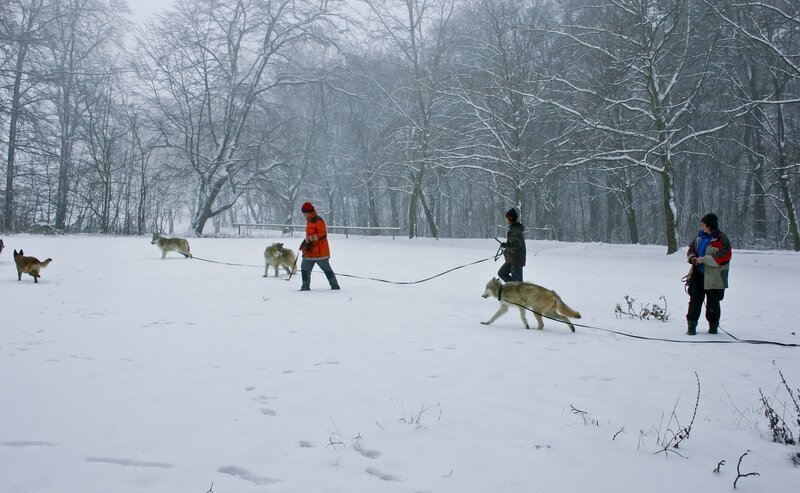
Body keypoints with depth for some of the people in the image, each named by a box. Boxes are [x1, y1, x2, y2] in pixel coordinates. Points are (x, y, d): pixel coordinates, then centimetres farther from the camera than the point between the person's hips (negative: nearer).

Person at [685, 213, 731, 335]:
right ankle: (692, 325, 4)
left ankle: (713, 325, 24)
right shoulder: (700, 237, 8)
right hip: (698, 275, 5)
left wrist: (704, 259, -22)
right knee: (695, 300, 1)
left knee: (712, 302, 8)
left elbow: (723, 258, -19)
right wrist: (692, 258, -4)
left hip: (713, 278, -5)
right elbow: (691, 250, 18)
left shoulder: (721, 240, -12)